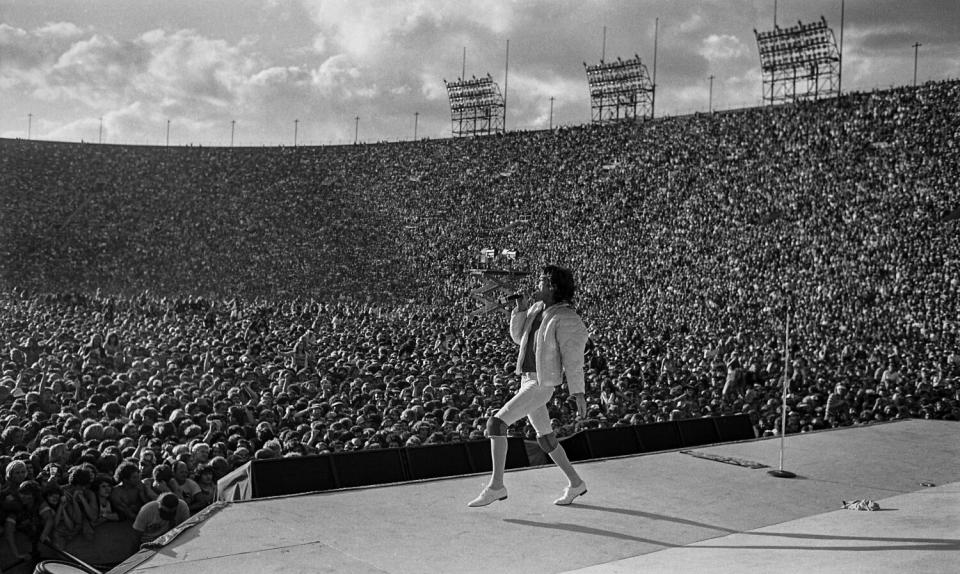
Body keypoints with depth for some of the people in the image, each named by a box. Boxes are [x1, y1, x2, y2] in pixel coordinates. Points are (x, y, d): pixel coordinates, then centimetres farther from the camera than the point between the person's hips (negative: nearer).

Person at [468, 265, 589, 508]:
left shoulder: (567, 319, -17)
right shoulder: (538, 308, 9)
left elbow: (573, 359, -16)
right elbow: (518, 337, 15)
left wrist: (579, 394, -16)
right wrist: (520, 309, 0)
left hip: (541, 385, -9)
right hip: (527, 380, 9)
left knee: (496, 423, -17)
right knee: (545, 438, 17)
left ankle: (496, 486, -12)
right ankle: (576, 483, 31)